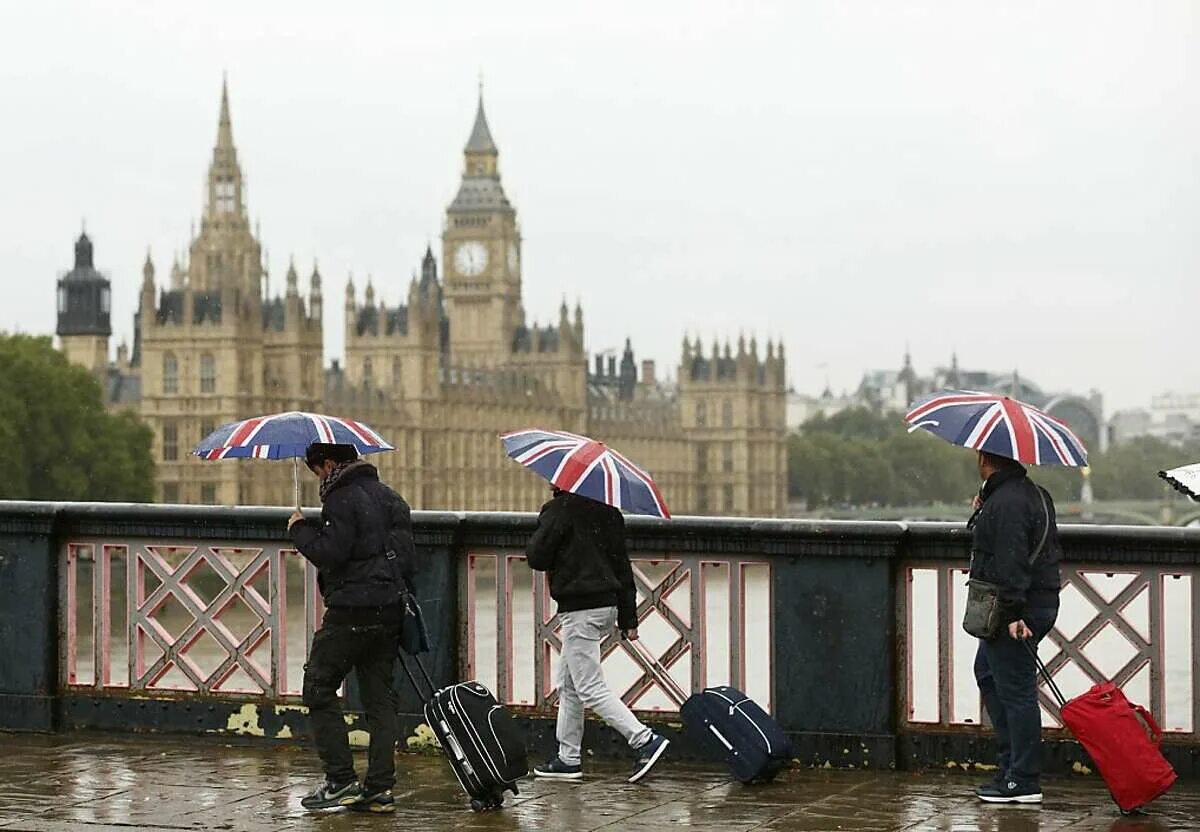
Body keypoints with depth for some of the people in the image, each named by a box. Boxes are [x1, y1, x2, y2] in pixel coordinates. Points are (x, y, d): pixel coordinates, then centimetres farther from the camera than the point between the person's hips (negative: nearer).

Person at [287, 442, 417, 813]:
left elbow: (330, 553, -19)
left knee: (319, 689, 2)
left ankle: (341, 779, -3)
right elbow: (409, 558, 18)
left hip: (350, 612, -8)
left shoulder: (342, 499, -11)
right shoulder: (390, 497, 16)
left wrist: (300, 529, -5)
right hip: (389, 612, 8)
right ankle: (380, 787, 6)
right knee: (380, 696, 9)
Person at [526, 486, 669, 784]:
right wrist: (629, 619, 16)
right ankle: (568, 759, 22)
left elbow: (536, 557, -11)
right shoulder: (608, 513, 10)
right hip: (607, 605, 9)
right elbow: (622, 565, 13)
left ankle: (644, 741, -16)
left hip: (579, 611, -9)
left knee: (590, 688, -6)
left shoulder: (560, 509, -13)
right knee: (568, 684, 18)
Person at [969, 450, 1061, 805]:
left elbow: (1011, 562, -25)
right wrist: (984, 512, 21)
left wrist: (1013, 613, -28)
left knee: (1015, 690, -6)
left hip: (1016, 611, -11)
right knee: (987, 672, 23)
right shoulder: (1035, 493, 14)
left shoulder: (1006, 503, -18)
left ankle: (1023, 781, -1)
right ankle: (1012, 761, 25)